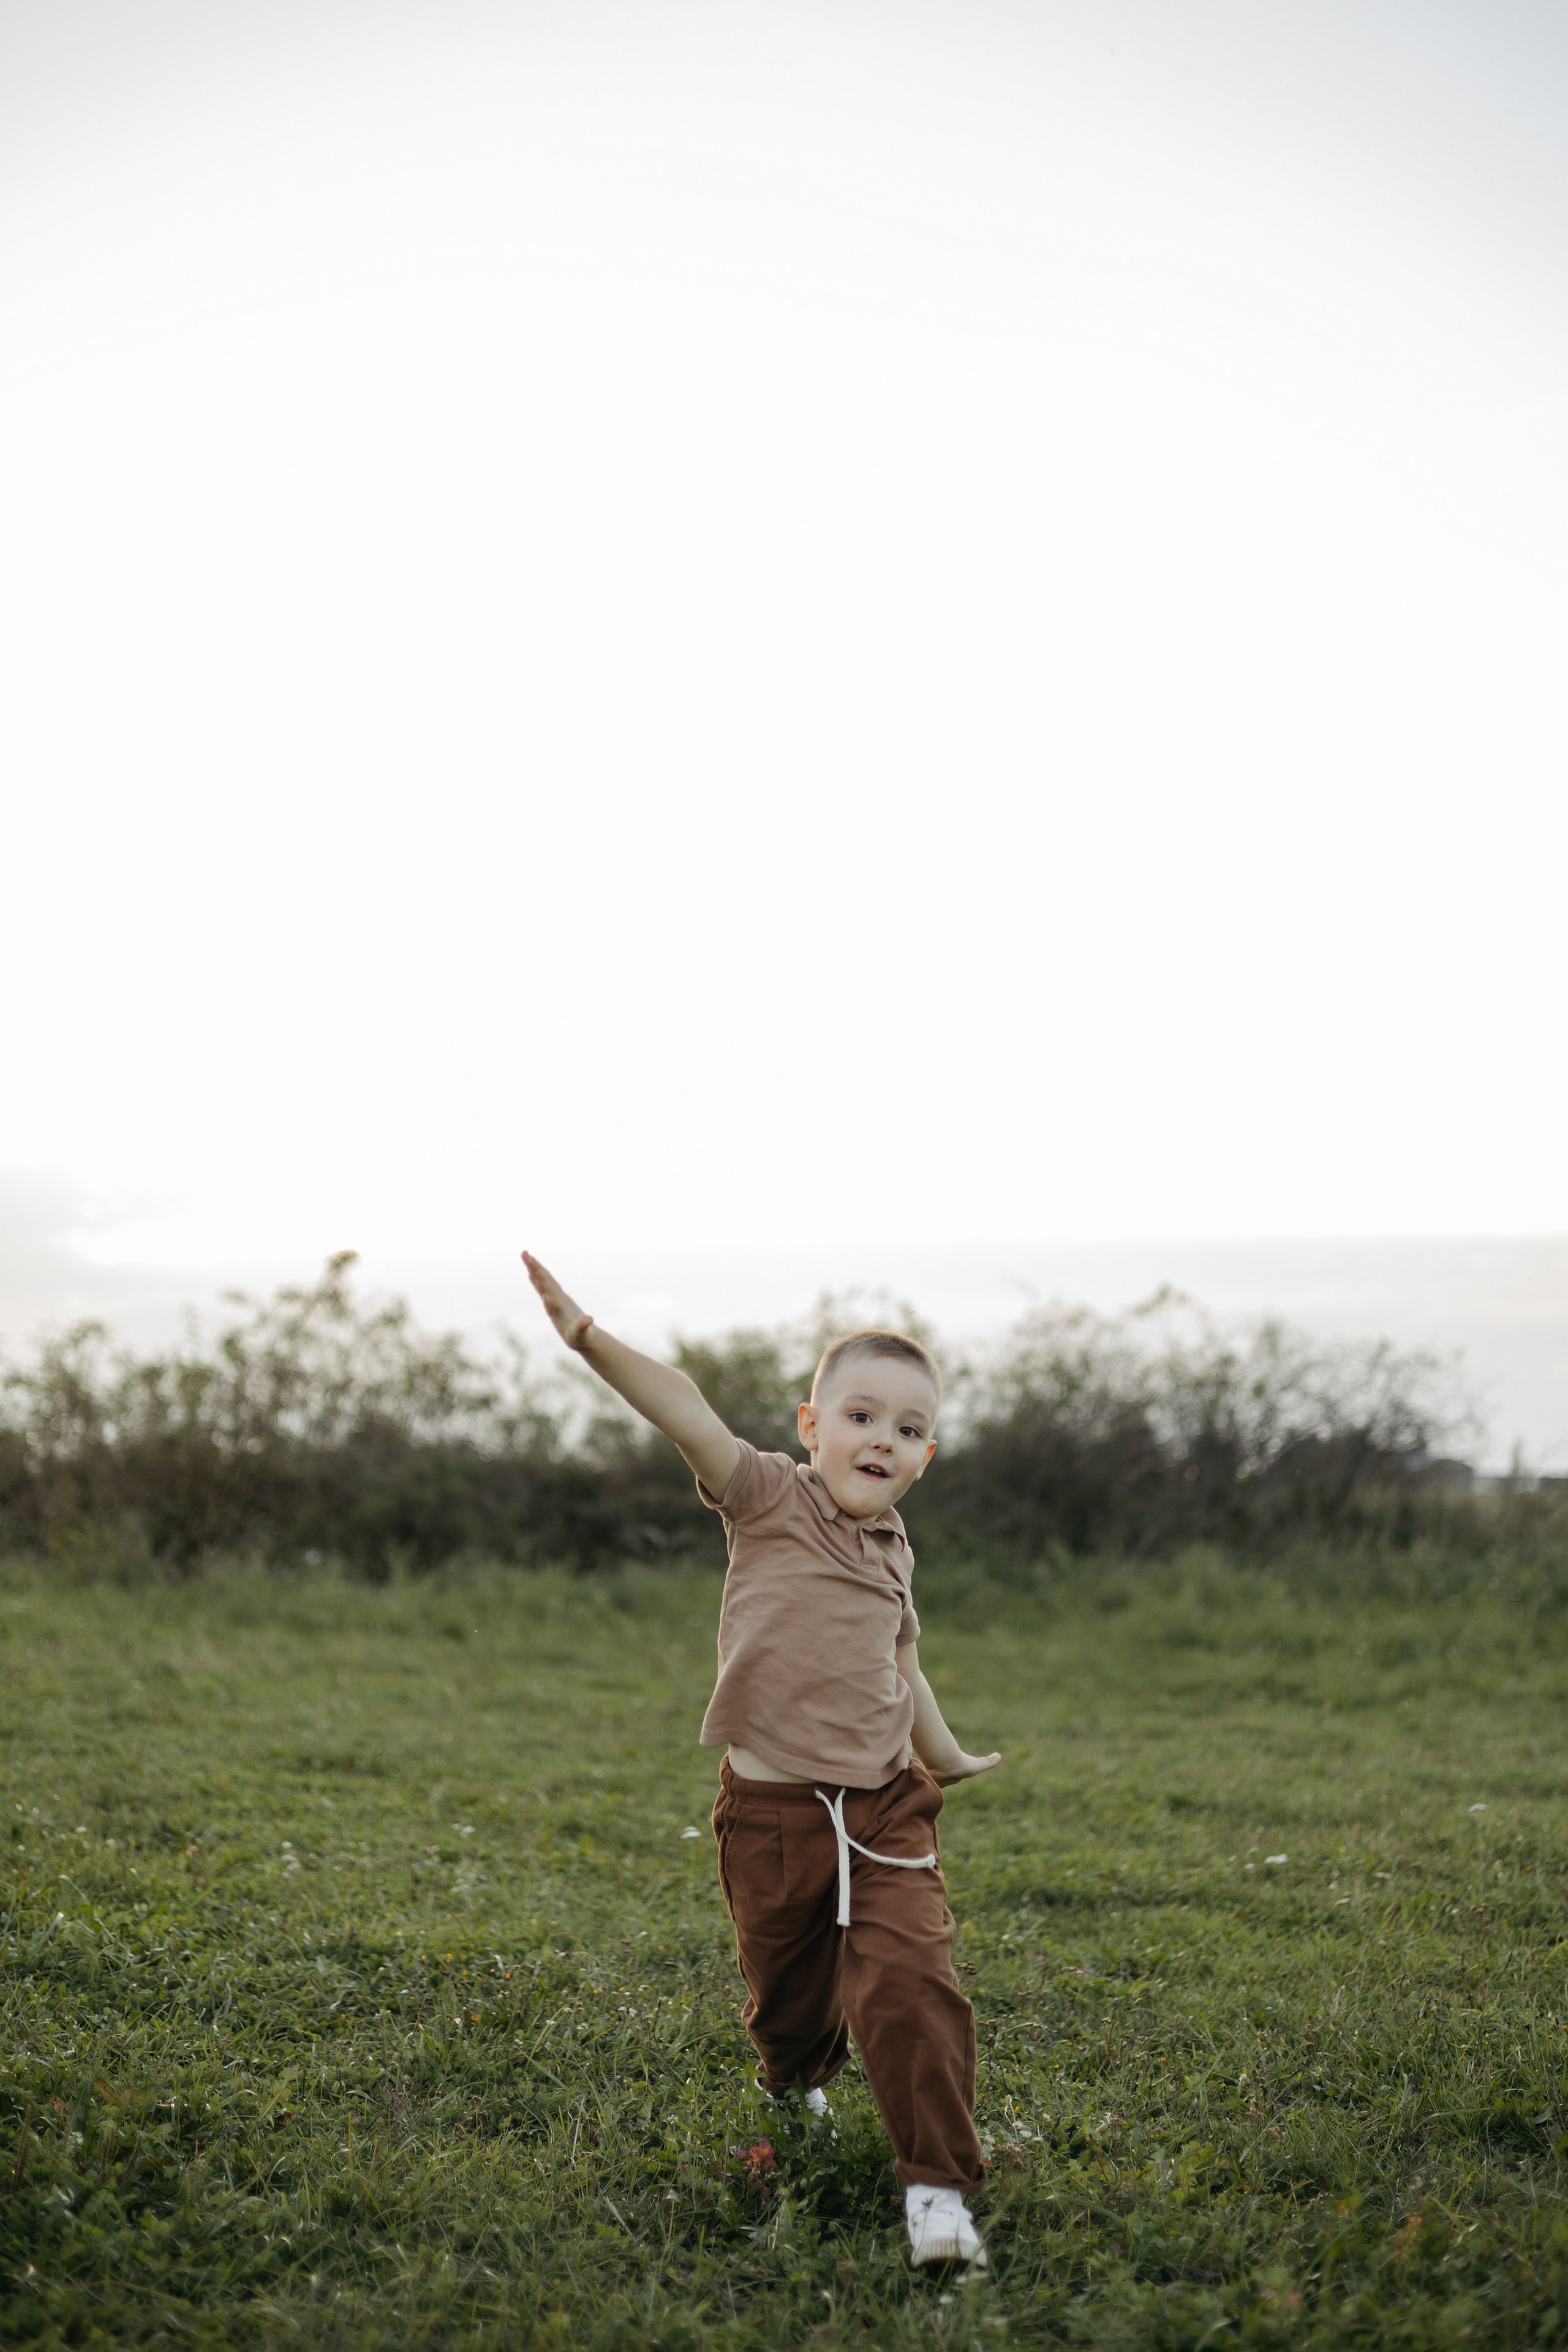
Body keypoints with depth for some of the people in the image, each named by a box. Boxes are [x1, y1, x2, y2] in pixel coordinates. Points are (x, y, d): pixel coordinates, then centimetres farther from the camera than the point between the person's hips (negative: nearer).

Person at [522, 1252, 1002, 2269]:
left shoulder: (891, 1549, 11)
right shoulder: (772, 1497, -5)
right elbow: (689, 1413, -21)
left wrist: (947, 1758, 41)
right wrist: (590, 1336, -33)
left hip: (884, 1809, 3)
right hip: (774, 1811, -3)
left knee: (910, 1987, -15)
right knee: (788, 1995, 13)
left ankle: (938, 2186, -6)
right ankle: (797, 2085, 48)